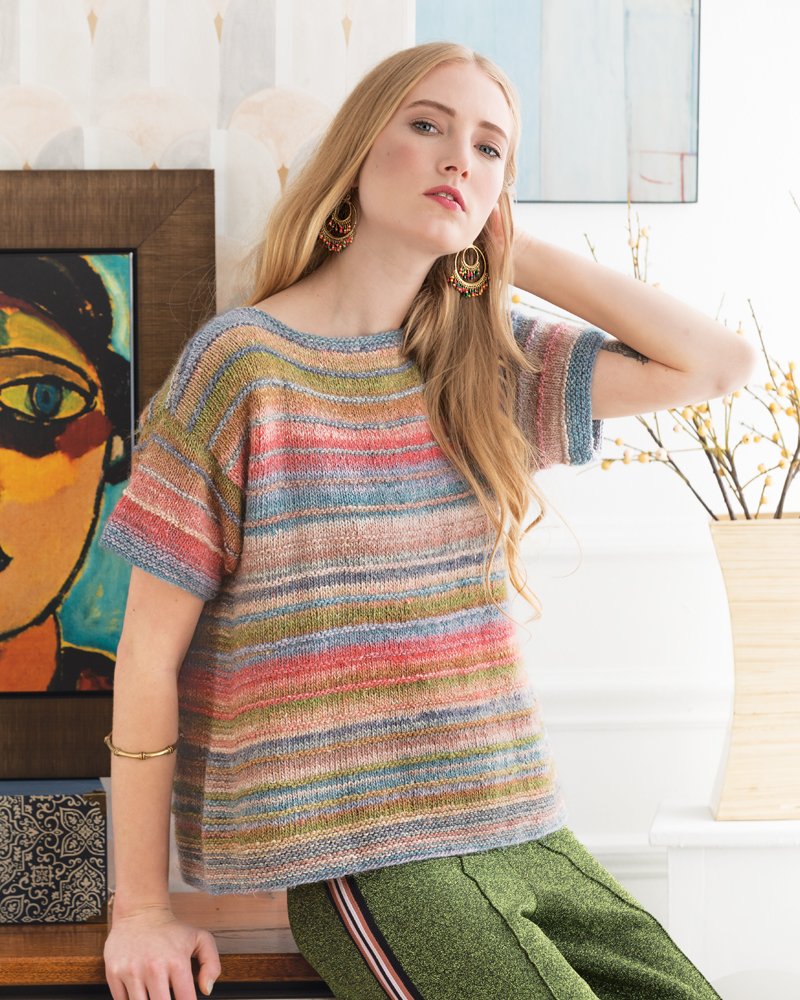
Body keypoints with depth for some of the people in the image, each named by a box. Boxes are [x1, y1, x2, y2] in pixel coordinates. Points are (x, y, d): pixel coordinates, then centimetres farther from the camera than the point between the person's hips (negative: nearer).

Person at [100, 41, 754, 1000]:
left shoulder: (485, 363, 8)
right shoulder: (244, 362, -7)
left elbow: (720, 362, 1)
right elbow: (150, 650, -5)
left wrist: (517, 254, 1)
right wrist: (141, 908, -4)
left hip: (523, 838, 5)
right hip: (364, 859, -5)